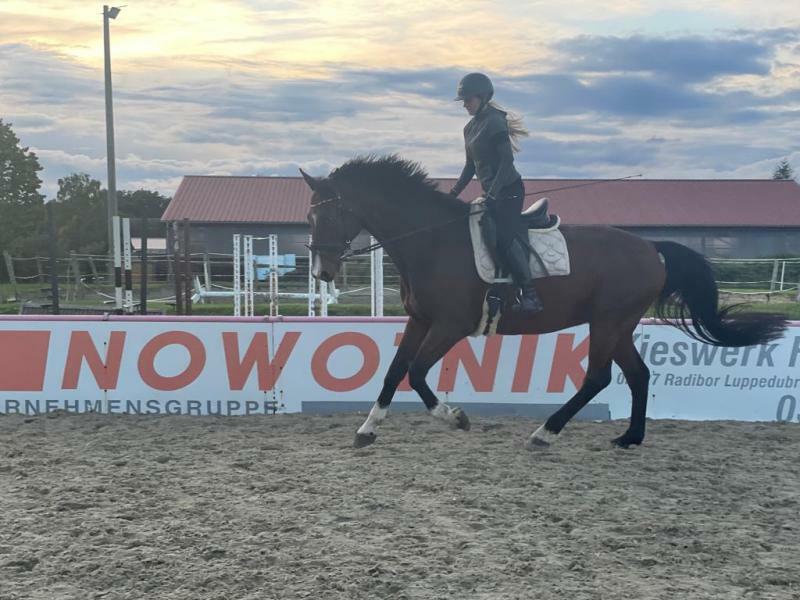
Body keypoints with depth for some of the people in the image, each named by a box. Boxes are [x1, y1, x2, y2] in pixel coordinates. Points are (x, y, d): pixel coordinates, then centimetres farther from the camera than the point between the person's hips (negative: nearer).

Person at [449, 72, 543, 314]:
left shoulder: (495, 122, -12)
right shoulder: (470, 128, 14)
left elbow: (506, 160, -19)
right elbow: (471, 166, 20)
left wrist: (493, 194, -26)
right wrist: (453, 193, 14)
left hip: (509, 190, -10)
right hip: (492, 193, 10)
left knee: (504, 237, -22)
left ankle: (530, 295, -21)